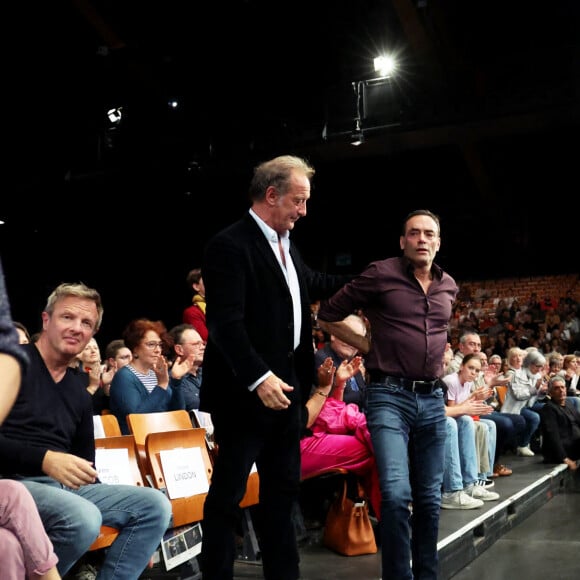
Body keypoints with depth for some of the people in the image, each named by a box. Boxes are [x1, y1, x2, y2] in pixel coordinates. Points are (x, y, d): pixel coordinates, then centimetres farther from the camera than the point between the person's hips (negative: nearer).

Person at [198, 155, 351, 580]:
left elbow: (311, 283, 32)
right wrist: (258, 378, -29)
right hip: (246, 392, -9)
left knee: (283, 489, 16)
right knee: (228, 492, 2)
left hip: (285, 387, 9)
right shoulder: (230, 246, -16)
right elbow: (225, 322, -23)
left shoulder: (285, 243, 13)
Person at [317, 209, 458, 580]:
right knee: (397, 493, -17)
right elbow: (328, 315, 2)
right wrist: (369, 347, 1)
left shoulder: (449, 286, 11)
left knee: (430, 498, 11)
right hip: (390, 396, -5)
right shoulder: (381, 274, -6)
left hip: (433, 399, 5)